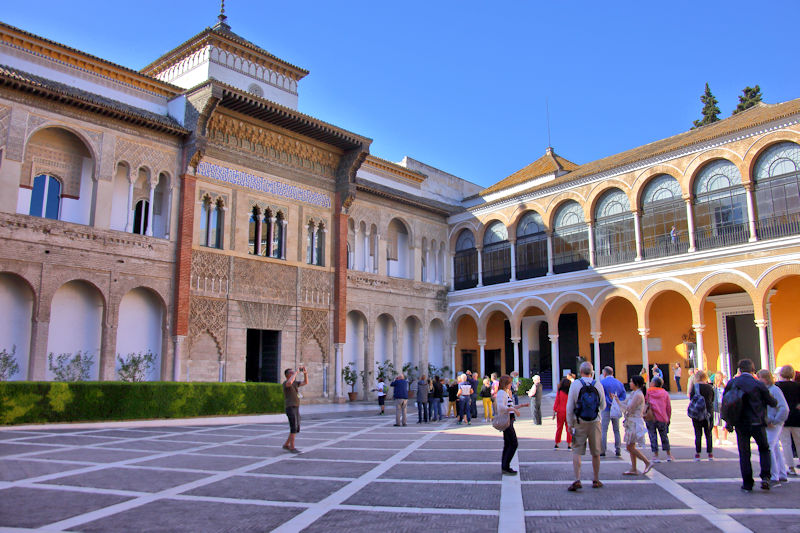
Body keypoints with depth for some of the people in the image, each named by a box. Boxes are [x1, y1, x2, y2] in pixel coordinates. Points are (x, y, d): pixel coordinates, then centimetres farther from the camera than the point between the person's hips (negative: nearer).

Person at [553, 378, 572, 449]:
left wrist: (554, 412, -2)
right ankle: (569, 445, 7)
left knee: (559, 428, 11)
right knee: (569, 429, 7)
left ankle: (556, 444, 16)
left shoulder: (559, 392, -6)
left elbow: (556, 403, -5)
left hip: (560, 412, 1)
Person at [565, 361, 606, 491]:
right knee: (596, 452, 14)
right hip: (595, 423, 2)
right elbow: (603, 406, 7)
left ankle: (577, 480, -10)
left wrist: (570, 424, 1)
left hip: (579, 423, -2)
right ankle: (596, 480, 24)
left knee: (576, 451, 1)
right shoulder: (598, 385, -3)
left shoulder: (575, 384, -7)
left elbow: (569, 406, -7)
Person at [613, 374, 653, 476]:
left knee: (630, 447, -5)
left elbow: (629, 409, -21)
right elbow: (625, 403, 16)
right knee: (631, 446, 10)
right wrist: (615, 398, 7)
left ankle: (647, 463, 3)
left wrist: (618, 402, -13)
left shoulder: (638, 395, -17)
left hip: (635, 423, -9)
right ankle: (633, 469, 14)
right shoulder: (633, 393, 12)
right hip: (631, 422, 9)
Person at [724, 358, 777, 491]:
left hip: (740, 424, 2)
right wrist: (775, 402, 26)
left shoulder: (731, 383, -2)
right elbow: (772, 402, 1)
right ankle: (765, 477, 4)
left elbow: (724, 402, 4)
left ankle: (747, 484, 10)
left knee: (744, 454, 10)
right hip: (757, 424, -2)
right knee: (764, 449, 19)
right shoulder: (759, 385, -11)